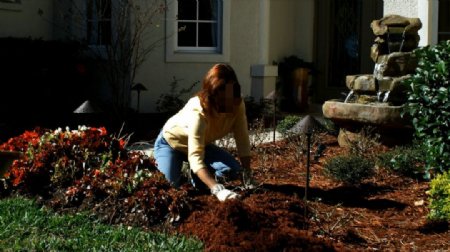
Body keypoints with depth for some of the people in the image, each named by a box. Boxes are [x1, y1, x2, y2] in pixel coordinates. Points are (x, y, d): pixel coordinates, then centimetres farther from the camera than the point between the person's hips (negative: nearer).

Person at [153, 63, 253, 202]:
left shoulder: (237, 105, -24)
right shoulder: (198, 111, -41)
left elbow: (243, 141, -20)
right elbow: (195, 157, -48)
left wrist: (248, 177, -30)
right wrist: (217, 189, -59)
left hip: (201, 143, 5)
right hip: (170, 142, -5)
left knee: (233, 169, -17)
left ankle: (197, 177, 13)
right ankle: (159, 168, 9)